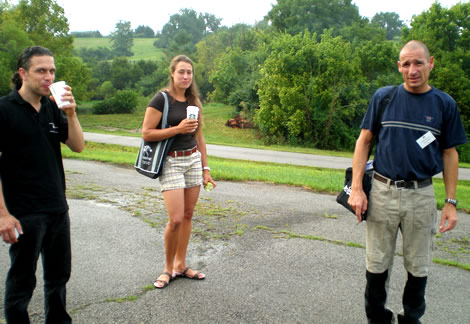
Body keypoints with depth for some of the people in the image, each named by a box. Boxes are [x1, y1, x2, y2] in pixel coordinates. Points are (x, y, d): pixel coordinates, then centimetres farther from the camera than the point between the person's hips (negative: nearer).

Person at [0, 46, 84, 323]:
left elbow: (78, 146, 3)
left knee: (59, 274, 18)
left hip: (58, 209, 6)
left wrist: (71, 114, -12)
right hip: (25, 214, -6)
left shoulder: (52, 107, 7)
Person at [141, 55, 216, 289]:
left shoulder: (194, 101, 11)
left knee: (188, 215, 8)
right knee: (175, 219, -9)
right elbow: (146, 133, -11)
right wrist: (178, 128, -19)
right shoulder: (161, 99, -7)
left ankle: (180, 265, 22)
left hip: (193, 160, 6)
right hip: (171, 162, -6)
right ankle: (168, 268, 12)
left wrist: (205, 168, 12)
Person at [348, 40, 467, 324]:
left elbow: (449, 154, 6)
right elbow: (364, 141, 2)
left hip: (422, 196, 1)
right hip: (382, 192, 0)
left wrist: (451, 202, 2)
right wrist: (356, 188, -5)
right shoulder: (383, 97, 0)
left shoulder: (445, 104, 2)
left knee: (418, 267, 13)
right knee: (377, 265, 9)